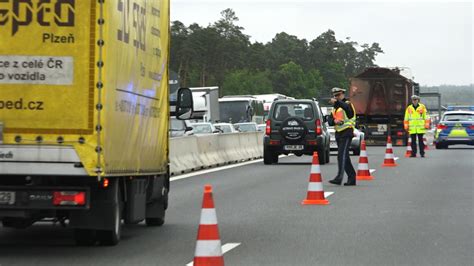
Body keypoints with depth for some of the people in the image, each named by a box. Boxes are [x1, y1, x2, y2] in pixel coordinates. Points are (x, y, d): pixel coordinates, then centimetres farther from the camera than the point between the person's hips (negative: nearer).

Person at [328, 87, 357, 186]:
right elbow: (330, 120, 14)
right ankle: (352, 178, 18)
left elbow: (346, 107, -30)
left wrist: (337, 102, -46)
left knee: (342, 155, -18)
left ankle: (339, 177, -25)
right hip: (338, 133, 9)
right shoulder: (335, 108, 21)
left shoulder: (347, 104, -4)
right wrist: (334, 121, -10)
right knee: (345, 157, 11)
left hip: (346, 133, -9)